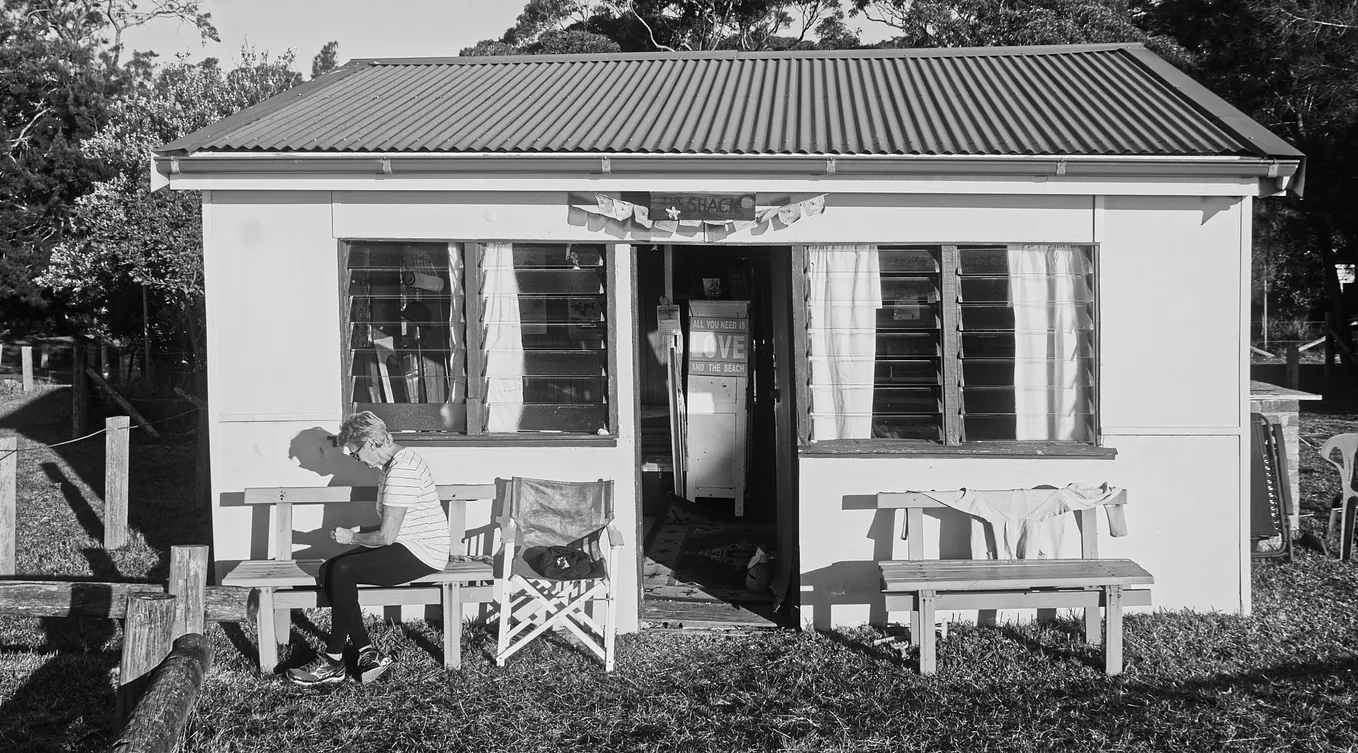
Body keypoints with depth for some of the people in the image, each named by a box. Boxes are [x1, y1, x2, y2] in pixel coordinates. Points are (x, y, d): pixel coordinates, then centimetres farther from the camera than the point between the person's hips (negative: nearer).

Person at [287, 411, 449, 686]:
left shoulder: (402, 470, -20)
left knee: (343, 571, -21)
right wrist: (359, 533, 10)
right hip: (407, 547, 11)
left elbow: (387, 536, -21)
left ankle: (333, 663, -10)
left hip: (421, 553, -11)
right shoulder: (392, 463, 13)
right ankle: (368, 653, -4)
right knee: (328, 569, -2)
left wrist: (351, 537, -6)